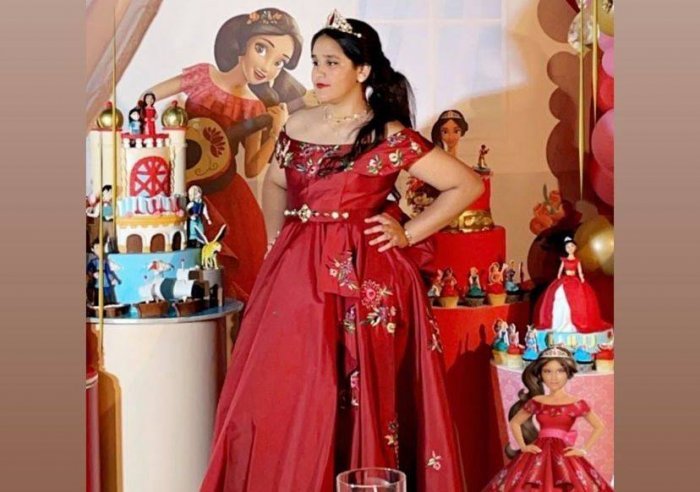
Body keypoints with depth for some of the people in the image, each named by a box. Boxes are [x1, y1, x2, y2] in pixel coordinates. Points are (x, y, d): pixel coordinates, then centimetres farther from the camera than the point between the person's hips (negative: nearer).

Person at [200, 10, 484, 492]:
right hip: (296, 275, 6)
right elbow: (275, 185, 25)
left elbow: (468, 185, -7)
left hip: (360, 280, -5)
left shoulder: (389, 137, -9)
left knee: (355, 403, -1)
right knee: (280, 400, 7)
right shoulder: (298, 125, 8)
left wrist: (408, 235, -6)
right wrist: (279, 241, 12)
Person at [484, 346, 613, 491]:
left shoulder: (576, 404, 1)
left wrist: (583, 449, 1)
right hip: (538, 456, 2)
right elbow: (514, 423, 19)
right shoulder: (536, 402, 7)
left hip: (564, 457, -2)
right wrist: (523, 446, 7)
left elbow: (599, 427, 8)